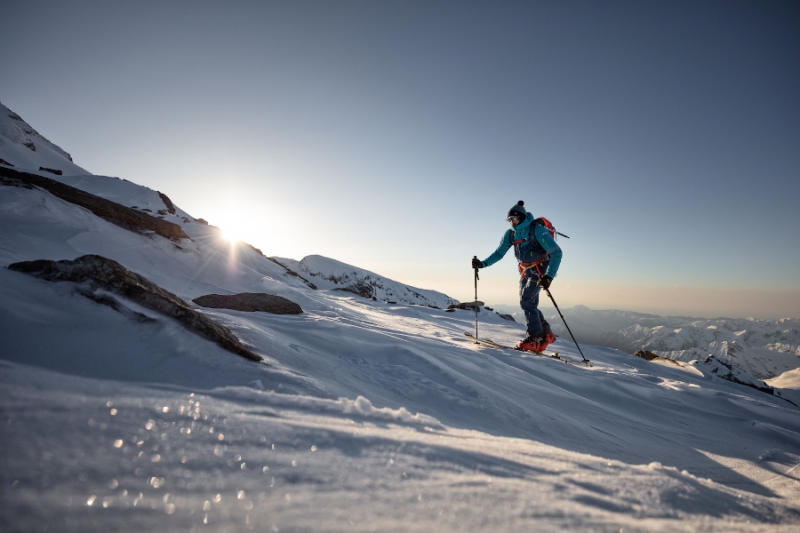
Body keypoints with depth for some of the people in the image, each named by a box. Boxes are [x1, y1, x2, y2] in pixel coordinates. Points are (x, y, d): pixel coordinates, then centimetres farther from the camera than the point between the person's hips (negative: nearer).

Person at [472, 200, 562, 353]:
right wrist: (483, 263, -11)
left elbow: (556, 252, -26)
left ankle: (535, 338, -3)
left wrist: (549, 276, -36)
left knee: (526, 302, -14)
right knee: (530, 305, 7)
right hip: (525, 270, 7)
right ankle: (546, 334, 23)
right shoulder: (511, 233, -3)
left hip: (540, 270, -6)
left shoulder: (537, 229, -22)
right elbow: (499, 253, 4)